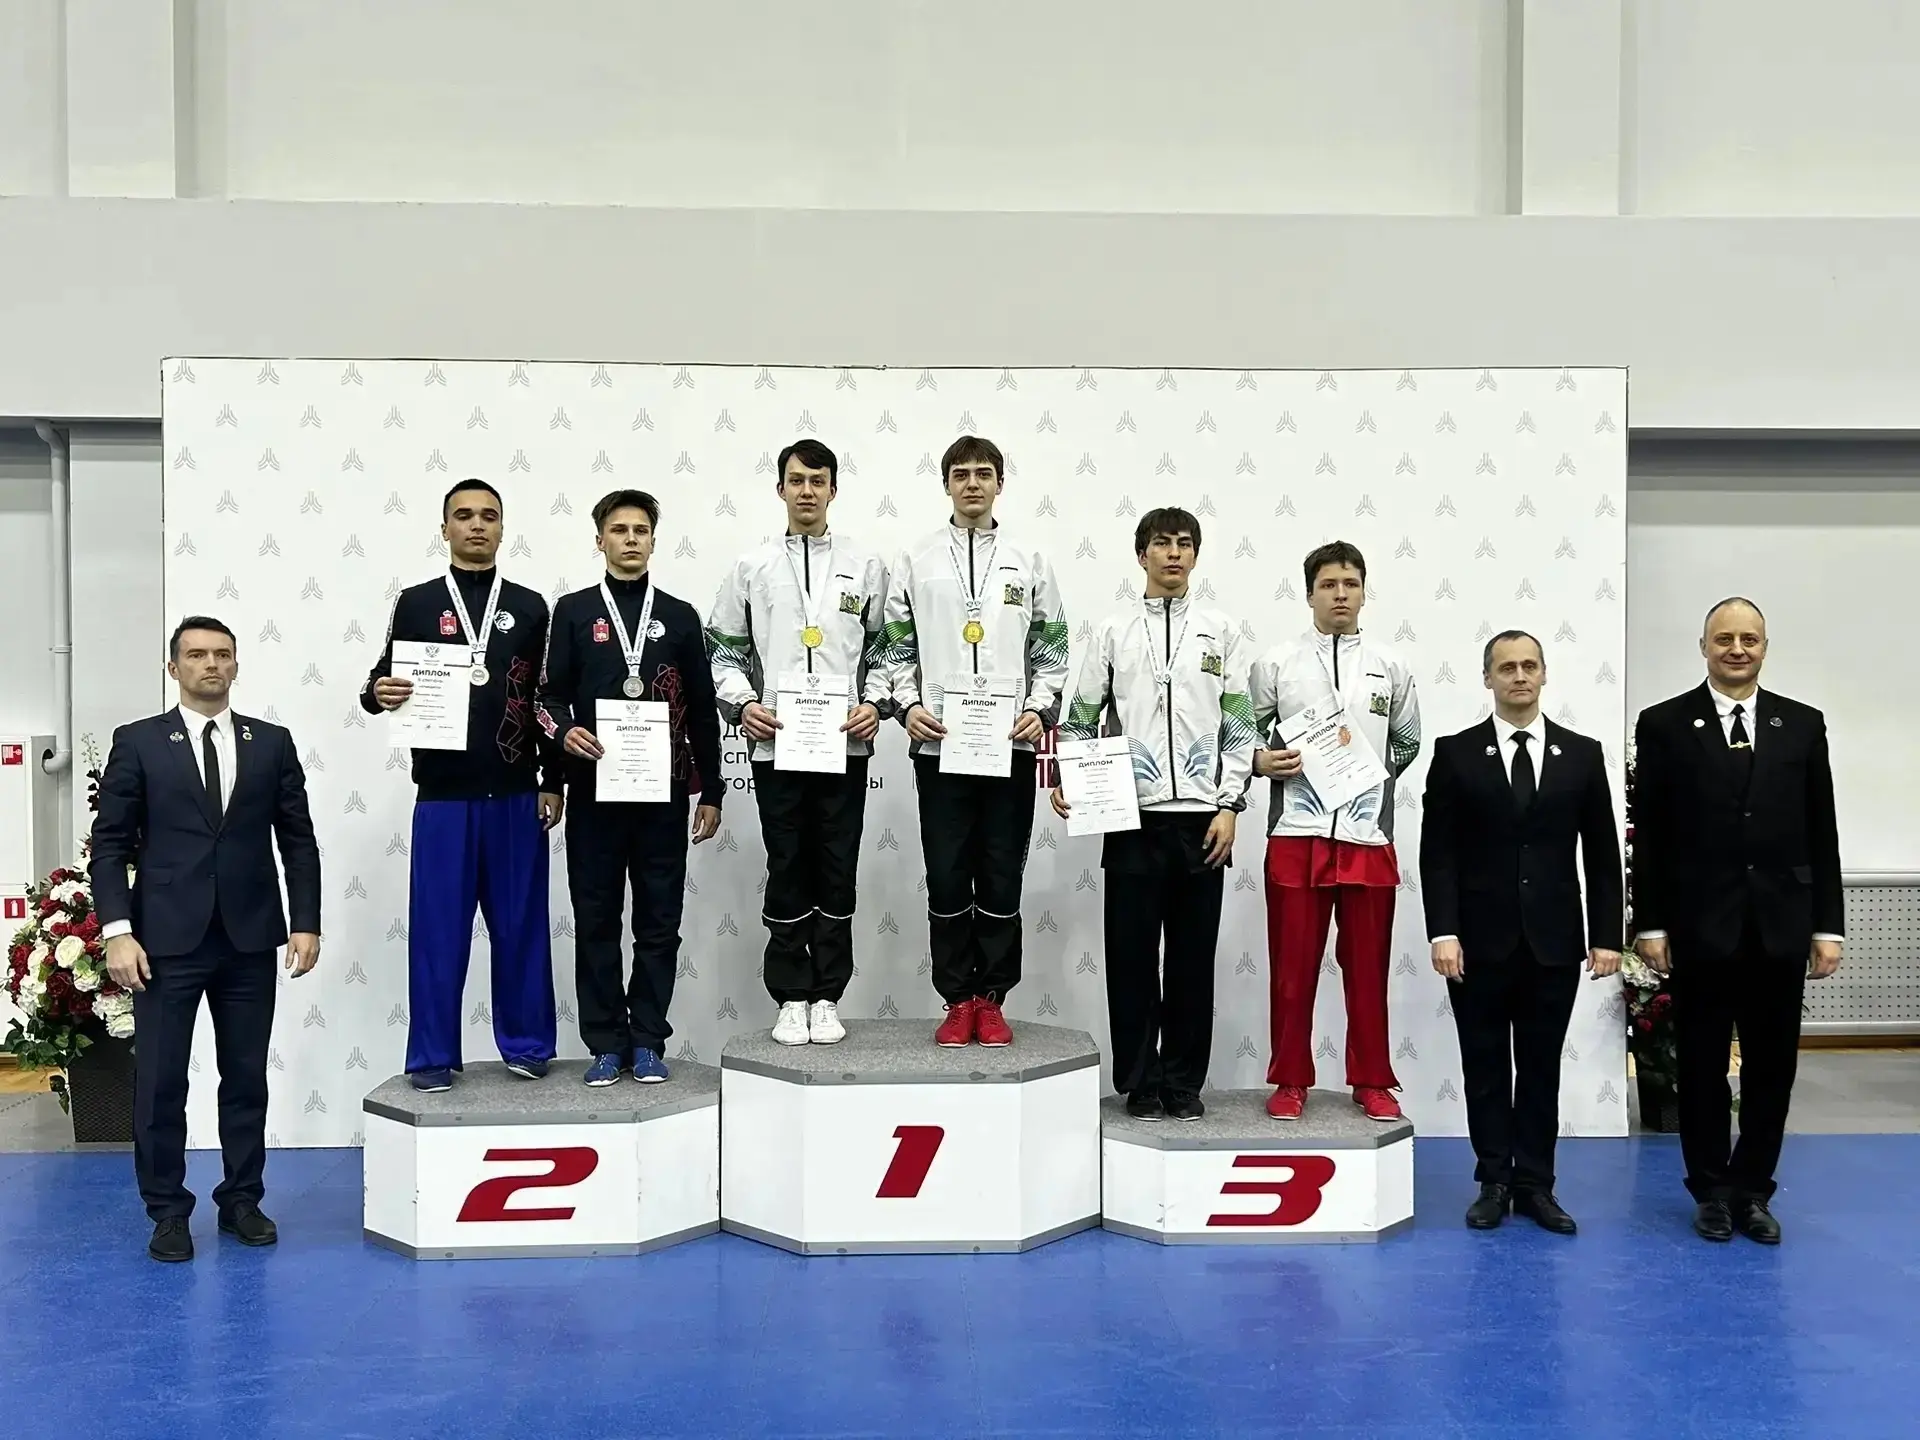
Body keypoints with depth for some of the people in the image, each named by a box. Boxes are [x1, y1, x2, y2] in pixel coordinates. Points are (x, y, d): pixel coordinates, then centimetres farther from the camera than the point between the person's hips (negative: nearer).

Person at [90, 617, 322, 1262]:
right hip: (167, 939, -2)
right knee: (160, 1081, 2)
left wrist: (306, 922, 1)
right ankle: (168, 1212, 14)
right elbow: (110, 843, 0)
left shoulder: (272, 743, 8)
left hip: (250, 939, 2)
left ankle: (242, 1200, 21)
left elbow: (298, 840, 8)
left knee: (246, 1077, 8)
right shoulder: (137, 743, 2)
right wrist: (117, 930, -10)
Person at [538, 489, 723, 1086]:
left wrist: (710, 791, 6)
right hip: (594, 789, -1)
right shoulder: (574, 611, 7)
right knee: (596, 920, 4)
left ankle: (648, 1041, 13)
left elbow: (702, 710, 10)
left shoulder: (679, 616, 10)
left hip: (664, 791, 1)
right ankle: (605, 1042, 13)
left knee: (659, 921, 4)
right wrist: (564, 730, -18)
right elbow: (550, 694, 5)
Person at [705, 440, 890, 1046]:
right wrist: (742, 704, -6)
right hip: (776, 745, 0)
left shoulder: (865, 565, 7)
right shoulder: (751, 567, 7)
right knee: (787, 874, 5)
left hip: (844, 745, 0)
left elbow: (883, 649, 9)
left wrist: (874, 704, -6)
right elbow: (723, 651, 10)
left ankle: (827, 997, 14)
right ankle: (791, 998, 14)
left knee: (837, 874, 5)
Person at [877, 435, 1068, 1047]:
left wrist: (1041, 710, -6)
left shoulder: (1029, 563, 8)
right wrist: (908, 705, -8)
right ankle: (958, 1000, 13)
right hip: (939, 743, 0)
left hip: (1010, 744, 0)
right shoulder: (914, 561, 7)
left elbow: (1051, 652, 8)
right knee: (946, 877, 3)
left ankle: (991, 999, 14)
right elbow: (897, 649, 7)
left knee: (1002, 879, 4)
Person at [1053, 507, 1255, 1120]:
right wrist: (1067, 781, -6)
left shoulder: (1220, 631, 7)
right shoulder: (1114, 630, 6)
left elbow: (1239, 727, 5)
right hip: (1133, 817, 0)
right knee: (1132, 953, 3)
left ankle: (1184, 1082, 16)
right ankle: (1140, 1082, 14)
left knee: (1193, 955, 6)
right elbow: (1081, 719, 8)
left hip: (1202, 820, 1)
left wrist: (1229, 807, -2)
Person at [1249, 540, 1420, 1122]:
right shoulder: (1276, 663, 3)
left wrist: (1370, 769, 3)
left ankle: (1372, 1081, 21)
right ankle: (1291, 1080, 18)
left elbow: (1408, 744, 17)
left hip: (1368, 837, 1)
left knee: (1368, 968, 9)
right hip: (1297, 834, -1)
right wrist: (1261, 762, -13)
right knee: (1292, 967, 6)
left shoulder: (1390, 668, 8)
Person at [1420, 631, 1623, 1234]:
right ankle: (1494, 1182, 17)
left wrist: (1607, 936, 0)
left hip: (1553, 940, 1)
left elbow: (1602, 855, 6)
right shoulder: (1455, 753, 1)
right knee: (1486, 1066, 7)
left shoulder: (1582, 754, 6)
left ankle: (1535, 1185, 16)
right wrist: (1443, 932, -11)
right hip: (1480, 940, -1)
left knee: (1542, 1066, 7)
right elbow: (1438, 853, -3)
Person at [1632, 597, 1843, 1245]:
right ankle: (1711, 1191, 21)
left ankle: (1752, 1190, 22)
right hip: (1701, 926, -2)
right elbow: (1648, 836, -1)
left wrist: (1828, 926, 2)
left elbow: (1821, 833, 6)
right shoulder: (1664, 724, 0)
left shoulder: (1802, 724, 7)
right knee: (1703, 1067, 8)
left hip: (1781, 927, 2)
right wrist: (1650, 924, -5)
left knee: (1771, 1068, 8)